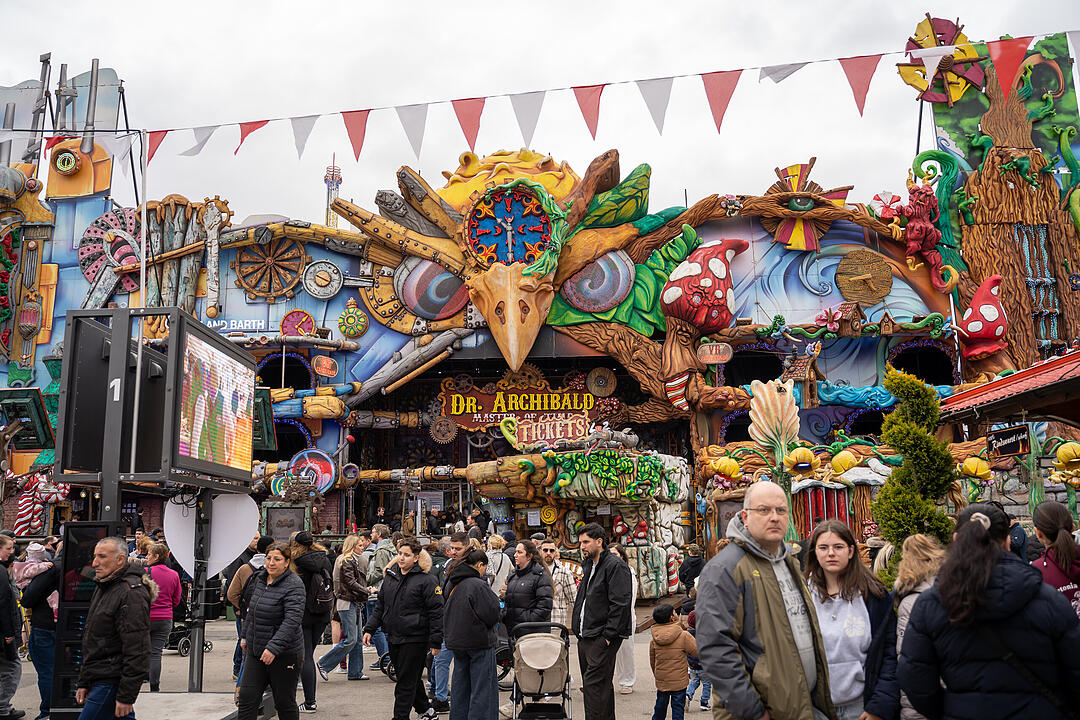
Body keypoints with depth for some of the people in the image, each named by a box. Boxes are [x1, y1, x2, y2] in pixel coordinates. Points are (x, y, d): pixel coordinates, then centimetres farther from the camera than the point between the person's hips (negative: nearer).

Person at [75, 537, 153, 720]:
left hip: (112, 683, -9)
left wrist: (126, 697, -22)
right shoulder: (102, 589, 16)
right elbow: (90, 643, 24)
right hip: (100, 680, 9)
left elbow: (137, 652, -21)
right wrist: (84, 683, 21)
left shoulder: (131, 593, -17)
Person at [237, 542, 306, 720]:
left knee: (284, 703, 6)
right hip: (256, 651, 7)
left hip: (284, 654, -7)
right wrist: (246, 636, 26)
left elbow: (292, 620, -25)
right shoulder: (259, 578, 8)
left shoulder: (294, 586, -16)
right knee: (247, 698, 2)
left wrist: (274, 647, -32)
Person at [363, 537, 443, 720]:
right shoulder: (390, 576, 10)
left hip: (414, 639, -7)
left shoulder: (425, 580, -11)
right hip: (393, 639, 7)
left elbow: (436, 612, -11)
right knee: (411, 679, 17)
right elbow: (380, 606, 18)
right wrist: (369, 629, 10)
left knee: (406, 683, -2)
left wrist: (435, 641, -14)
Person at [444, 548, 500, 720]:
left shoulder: (453, 585, 7)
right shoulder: (478, 585, -17)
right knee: (483, 688, 0)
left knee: (460, 687, 17)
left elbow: (446, 612, 17)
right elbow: (492, 615, -16)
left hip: (456, 642, 8)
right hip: (479, 642, -8)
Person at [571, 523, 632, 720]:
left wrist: (608, 635, -20)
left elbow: (620, 604, -17)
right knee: (601, 685, 16)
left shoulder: (615, 566, -11)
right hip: (585, 636, 9)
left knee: (595, 684, -12)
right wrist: (578, 629, 17)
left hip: (603, 637, -9)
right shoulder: (588, 566, 17)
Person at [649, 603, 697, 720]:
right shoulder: (684, 636, -16)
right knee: (678, 707, 6)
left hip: (661, 681, 4)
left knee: (660, 705, 19)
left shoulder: (654, 638, -3)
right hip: (679, 681, -4)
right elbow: (697, 651, -8)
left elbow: (652, 661, 7)